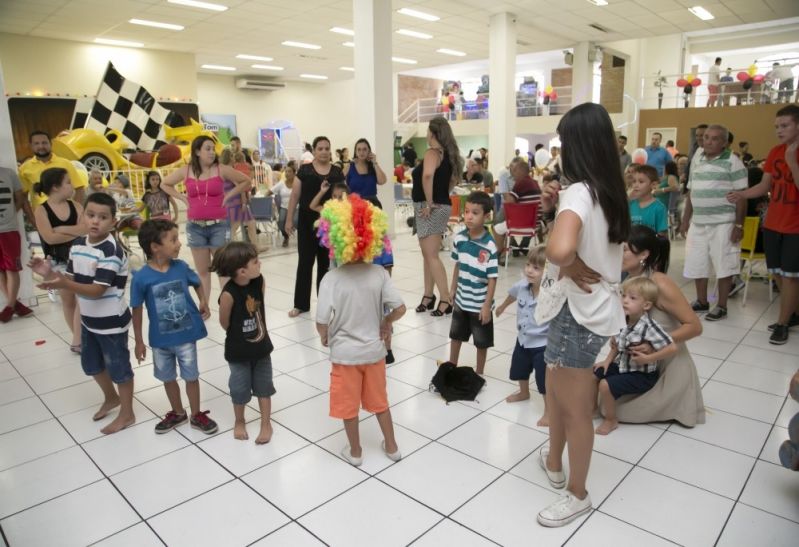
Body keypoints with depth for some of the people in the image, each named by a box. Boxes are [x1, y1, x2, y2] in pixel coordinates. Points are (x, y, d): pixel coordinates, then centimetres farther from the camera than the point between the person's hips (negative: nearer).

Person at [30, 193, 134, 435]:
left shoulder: (111, 251, -24)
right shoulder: (77, 245, 0)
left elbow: (97, 290, -26)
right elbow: (72, 280, 6)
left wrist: (64, 284, -37)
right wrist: (51, 274, -13)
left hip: (112, 322, -8)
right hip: (89, 319, 8)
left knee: (118, 367, 7)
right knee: (91, 364, 24)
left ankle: (127, 413, 26)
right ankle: (111, 398, 48)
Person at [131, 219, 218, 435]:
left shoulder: (181, 267, -11)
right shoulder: (141, 277, -17)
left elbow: (197, 283, 11)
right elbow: (137, 311, -6)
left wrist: (203, 302, -6)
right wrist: (139, 341, -1)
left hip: (186, 334, 1)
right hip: (160, 339, 0)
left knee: (191, 376, 11)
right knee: (168, 378, 17)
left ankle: (196, 415, 30)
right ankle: (177, 413, 39)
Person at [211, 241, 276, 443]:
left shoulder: (259, 281, -14)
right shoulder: (228, 294, -29)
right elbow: (224, 322, -13)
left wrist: (258, 331, 7)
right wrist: (238, 336, 4)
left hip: (261, 346, 4)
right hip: (238, 351, -4)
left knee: (263, 387, 15)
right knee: (240, 389, 15)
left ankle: (266, 424, 32)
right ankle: (239, 422, 40)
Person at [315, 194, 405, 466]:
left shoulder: (331, 279, -20)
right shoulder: (379, 273, -12)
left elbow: (322, 323, -21)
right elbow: (400, 308, -14)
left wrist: (324, 337, 1)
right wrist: (385, 324, 6)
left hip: (344, 353, -3)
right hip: (374, 350, 3)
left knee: (349, 405, 17)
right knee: (379, 400, 22)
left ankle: (355, 452, 34)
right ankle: (392, 446, 36)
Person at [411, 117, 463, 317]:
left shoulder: (433, 152, -14)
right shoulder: (448, 153, 13)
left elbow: (427, 175, -33)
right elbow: (454, 179, 26)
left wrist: (429, 202, -26)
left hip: (431, 208, -9)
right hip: (441, 206, 9)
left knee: (431, 255, -7)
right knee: (428, 254, 14)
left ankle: (446, 300, -5)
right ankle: (428, 296, 23)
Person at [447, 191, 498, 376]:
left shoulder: (489, 246, -23)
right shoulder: (459, 238, -7)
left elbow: (492, 278, -18)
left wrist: (487, 305, -17)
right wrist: (453, 289, 12)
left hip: (480, 304, -5)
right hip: (461, 299, 5)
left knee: (481, 342, 13)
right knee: (455, 335, 23)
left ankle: (479, 373, 33)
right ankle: (451, 366, 45)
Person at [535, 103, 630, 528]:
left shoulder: (579, 191, -23)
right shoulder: (608, 190, 4)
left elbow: (559, 249, -42)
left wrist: (572, 266, -21)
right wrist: (558, 207, 1)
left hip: (580, 313, -9)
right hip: (597, 306, 9)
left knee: (575, 410, 10)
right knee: (556, 392, 26)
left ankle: (578, 495, 31)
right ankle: (554, 462, 48)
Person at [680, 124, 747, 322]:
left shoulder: (732, 161, -7)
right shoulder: (697, 161, 12)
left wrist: (739, 225, -14)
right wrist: (685, 220, 13)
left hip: (723, 223, -6)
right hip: (698, 223, 6)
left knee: (723, 265, 2)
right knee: (696, 265, 11)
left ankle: (721, 306, 14)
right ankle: (701, 301, 26)